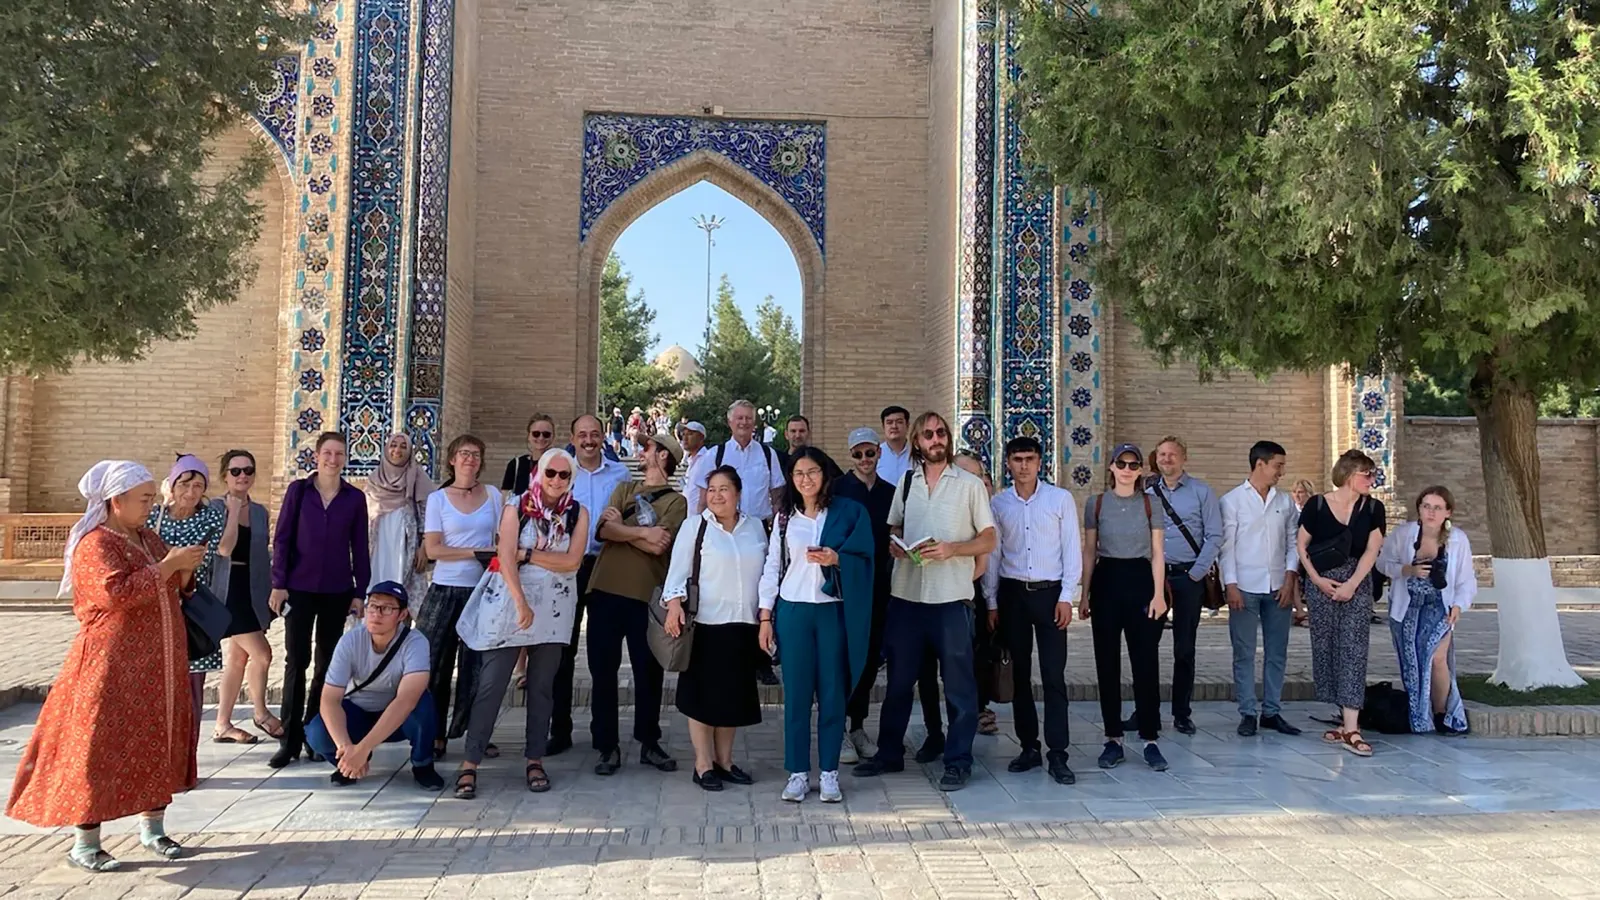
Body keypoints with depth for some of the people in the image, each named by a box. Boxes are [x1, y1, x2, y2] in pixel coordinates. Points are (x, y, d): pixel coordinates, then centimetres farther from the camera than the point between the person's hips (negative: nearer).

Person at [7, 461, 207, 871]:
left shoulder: (148, 539, 13)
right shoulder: (94, 545, -12)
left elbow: (171, 589, 20)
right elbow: (117, 593, -28)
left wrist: (185, 568, 0)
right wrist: (166, 565, -25)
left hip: (157, 667, 8)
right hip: (112, 667, -8)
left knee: (159, 743, 12)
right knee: (100, 749, -3)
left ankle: (152, 827, 24)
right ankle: (84, 843, 7)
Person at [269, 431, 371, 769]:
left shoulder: (355, 498, 3)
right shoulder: (298, 490, 1)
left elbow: (360, 548, 6)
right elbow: (282, 538, 1)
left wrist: (360, 592, 3)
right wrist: (278, 583, -5)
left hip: (337, 592, 1)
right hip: (300, 588, -1)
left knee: (327, 663, 7)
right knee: (296, 661, -1)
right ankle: (290, 740, 4)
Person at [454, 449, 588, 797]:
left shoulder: (577, 513, 3)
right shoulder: (517, 506, -2)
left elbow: (572, 561, -8)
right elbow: (506, 556, -13)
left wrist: (526, 554, -12)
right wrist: (521, 603, -22)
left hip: (555, 609, 2)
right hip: (512, 602, -2)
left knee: (542, 687, 9)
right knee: (490, 683, -5)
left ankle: (535, 760, 19)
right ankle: (470, 763, 1)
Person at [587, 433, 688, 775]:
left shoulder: (676, 501, 2)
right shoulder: (624, 489, 15)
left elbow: (658, 546, -13)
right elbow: (604, 529, -2)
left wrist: (622, 528, -4)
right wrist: (643, 532, -11)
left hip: (645, 595, -3)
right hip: (605, 589, 3)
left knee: (649, 672, 6)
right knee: (602, 669, 5)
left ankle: (649, 743, 20)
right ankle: (608, 747, 14)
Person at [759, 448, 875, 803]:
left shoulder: (849, 512, 2)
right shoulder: (785, 517, 7)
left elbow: (863, 559, 1)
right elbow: (772, 567, 7)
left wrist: (836, 559, -18)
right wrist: (765, 616, 2)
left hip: (833, 611, -1)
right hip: (792, 611, 1)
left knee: (832, 693, 3)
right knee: (796, 693, 3)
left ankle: (829, 772, 12)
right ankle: (798, 773, 12)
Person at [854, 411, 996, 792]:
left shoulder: (970, 484, 1)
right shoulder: (906, 483, 11)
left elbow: (988, 540, 0)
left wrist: (951, 549, -16)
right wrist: (894, 543, -2)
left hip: (952, 596, -3)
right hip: (906, 593, 4)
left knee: (958, 683, 2)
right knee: (899, 679, 11)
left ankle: (958, 761, 13)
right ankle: (889, 753, 24)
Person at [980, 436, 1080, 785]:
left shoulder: (1061, 498, 0)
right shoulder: (998, 503, 6)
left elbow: (1072, 549, 0)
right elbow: (992, 554, 9)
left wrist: (1066, 596, -7)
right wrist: (991, 601, 7)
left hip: (1049, 592, -2)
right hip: (1012, 593, 3)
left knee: (1054, 675, -6)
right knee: (1020, 674, 7)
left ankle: (1058, 755, -4)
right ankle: (1029, 747, 17)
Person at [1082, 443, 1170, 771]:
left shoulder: (1150, 503, 4)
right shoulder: (1096, 503, 5)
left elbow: (1157, 553, 3)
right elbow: (1089, 552, 8)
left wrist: (1159, 593, -5)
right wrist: (1085, 594, 5)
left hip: (1140, 580, -1)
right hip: (1106, 581, 1)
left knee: (1145, 662, -2)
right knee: (1107, 662, 4)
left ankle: (1150, 739, 6)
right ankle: (1113, 739, 13)